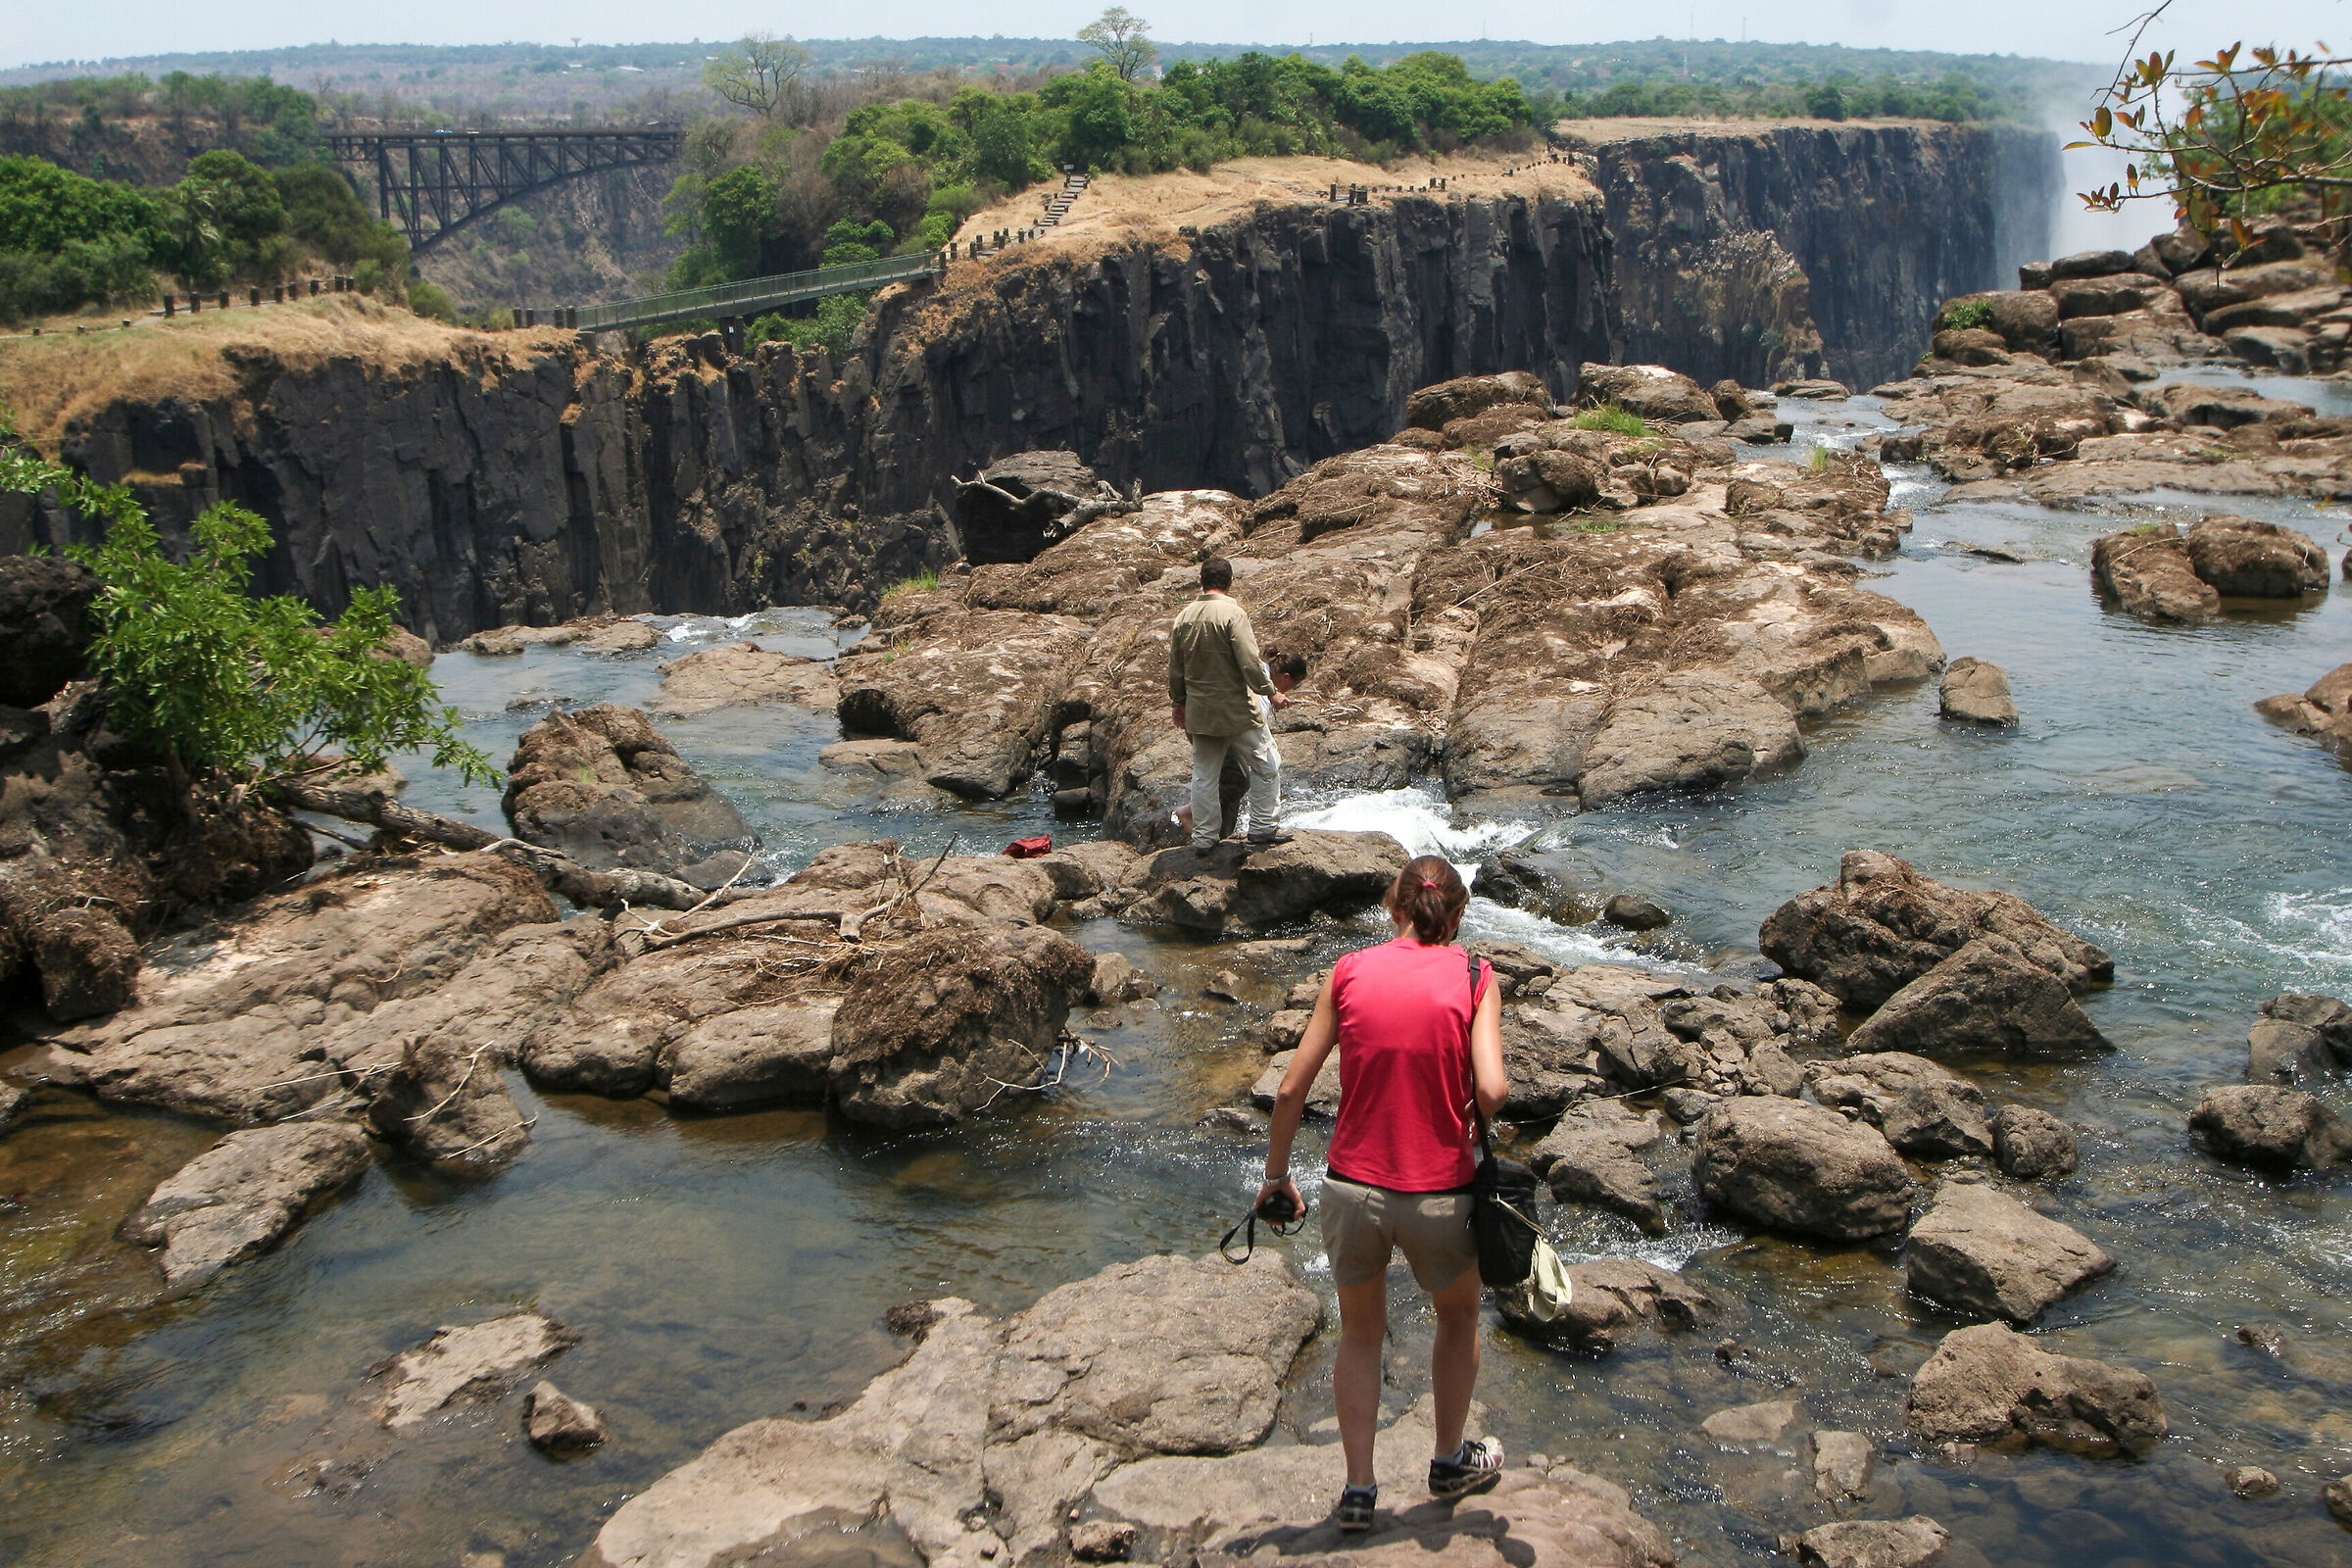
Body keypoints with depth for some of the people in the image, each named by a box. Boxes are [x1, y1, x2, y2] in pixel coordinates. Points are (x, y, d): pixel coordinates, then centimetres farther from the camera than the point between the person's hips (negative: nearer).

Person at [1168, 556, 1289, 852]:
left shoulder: (1184, 617, 5)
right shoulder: (1233, 613, -15)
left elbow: (1175, 667, 11)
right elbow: (1249, 663, -19)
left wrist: (1178, 701, 24)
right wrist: (1271, 693, -9)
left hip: (1199, 713, 6)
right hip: (1236, 711, -6)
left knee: (1203, 775, 12)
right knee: (1266, 765, 9)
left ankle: (1203, 836, 16)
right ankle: (1262, 827, 11)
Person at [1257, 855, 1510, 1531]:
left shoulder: (1349, 972, 0)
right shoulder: (1472, 976, -5)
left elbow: (1292, 1087, -1)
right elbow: (1491, 1091, -17)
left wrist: (1276, 1175, 12)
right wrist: (1476, 1113, 6)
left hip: (1352, 1189, 1)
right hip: (1438, 1195, -1)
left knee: (1360, 1332, 24)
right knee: (1458, 1314, 28)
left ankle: (1359, 1489, 29)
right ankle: (1451, 1461, 43)